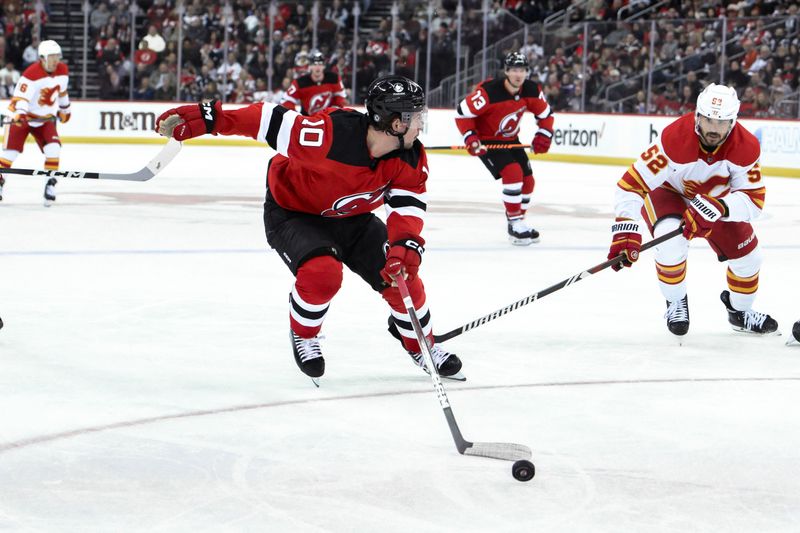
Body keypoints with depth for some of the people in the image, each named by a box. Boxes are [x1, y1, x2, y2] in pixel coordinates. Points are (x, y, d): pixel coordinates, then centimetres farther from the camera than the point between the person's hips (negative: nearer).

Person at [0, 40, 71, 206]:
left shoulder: (62, 71, -3)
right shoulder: (31, 74, -25)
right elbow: (20, 97, -32)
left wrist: (65, 109, 26)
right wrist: (19, 114, -48)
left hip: (45, 118, 5)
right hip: (23, 117, -5)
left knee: (53, 148, -13)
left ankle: (50, 184, -4)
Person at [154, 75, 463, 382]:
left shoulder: (411, 158, -19)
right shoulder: (333, 131, -38)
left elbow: (408, 204, -21)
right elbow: (271, 122, -34)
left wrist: (406, 245, -42)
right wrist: (204, 119, -39)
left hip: (351, 218, 6)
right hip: (292, 213, -6)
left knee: (402, 276, -4)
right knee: (322, 272, -30)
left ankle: (422, 345, 24)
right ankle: (302, 336, 1)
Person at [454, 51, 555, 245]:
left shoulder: (532, 91, -11)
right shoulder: (489, 91, -30)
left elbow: (546, 114, 6)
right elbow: (462, 113, -22)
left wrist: (544, 135, -9)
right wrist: (470, 138, -30)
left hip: (511, 140, 7)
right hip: (487, 140, -7)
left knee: (527, 181, 6)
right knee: (513, 173, -24)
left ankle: (518, 223, 25)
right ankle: (515, 224, -16)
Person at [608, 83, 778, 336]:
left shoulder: (746, 146, -27)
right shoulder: (675, 138, -38)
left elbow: (753, 199, -28)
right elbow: (632, 183, -38)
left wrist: (718, 207, -48)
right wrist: (626, 231, -47)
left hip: (716, 198, 4)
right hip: (668, 192, -4)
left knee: (747, 254, 1)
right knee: (671, 243, -31)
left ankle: (740, 311, 32)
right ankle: (675, 303, -2)